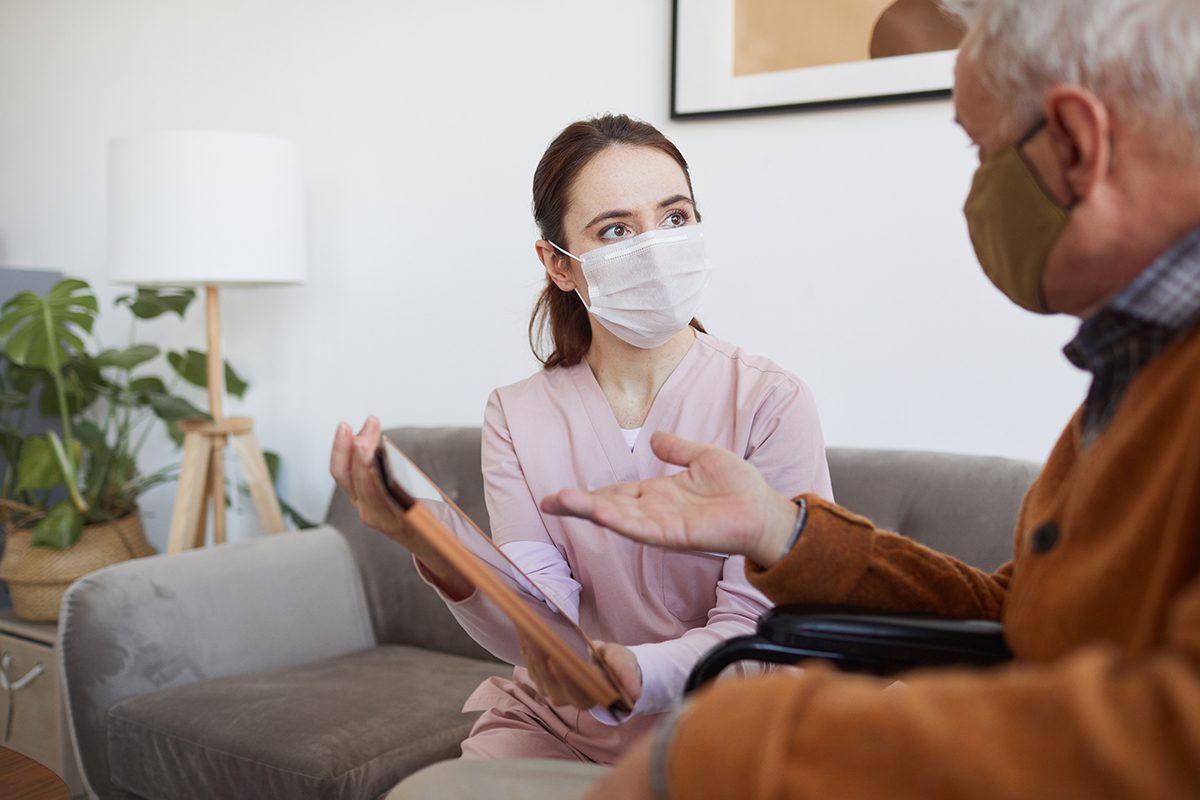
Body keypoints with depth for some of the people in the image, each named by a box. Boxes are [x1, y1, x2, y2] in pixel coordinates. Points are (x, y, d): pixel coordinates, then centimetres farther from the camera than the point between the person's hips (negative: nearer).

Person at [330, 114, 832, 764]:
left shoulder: (771, 403, -13)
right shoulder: (514, 416, -2)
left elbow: (757, 630, -15)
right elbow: (543, 628, -13)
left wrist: (630, 674, -35)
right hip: (550, 722, 2)